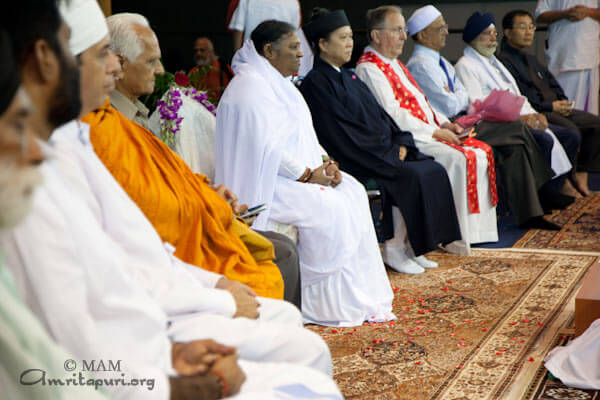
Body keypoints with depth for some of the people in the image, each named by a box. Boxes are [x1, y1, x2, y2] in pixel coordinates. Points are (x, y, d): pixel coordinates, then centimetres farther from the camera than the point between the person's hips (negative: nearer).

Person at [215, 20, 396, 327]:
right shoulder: (250, 87, -16)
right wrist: (307, 174, -19)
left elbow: (300, 134, 20)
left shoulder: (277, 82, 17)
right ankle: (331, 304, -12)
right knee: (327, 207, -25)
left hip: (294, 172, 10)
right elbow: (265, 147, -23)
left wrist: (324, 161, 3)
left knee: (353, 193, -2)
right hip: (262, 182, -10)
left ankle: (363, 295, -1)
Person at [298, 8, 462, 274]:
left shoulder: (348, 77, 20)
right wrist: (387, 154, -15)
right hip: (354, 162, -9)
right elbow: (341, 133, -17)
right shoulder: (316, 83, -10)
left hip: (384, 151, 9)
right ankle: (394, 248, -10)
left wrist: (400, 142, 2)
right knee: (411, 177, -25)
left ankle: (409, 244, -2)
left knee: (434, 171, -8)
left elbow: (379, 113, 19)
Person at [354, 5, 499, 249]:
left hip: (425, 134, 10)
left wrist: (444, 123, 7)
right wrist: (436, 132, -17)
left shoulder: (394, 63, 21)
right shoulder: (369, 69, -11)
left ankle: (477, 228, -2)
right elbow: (393, 115, -19)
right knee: (459, 159, -26)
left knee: (481, 152, -2)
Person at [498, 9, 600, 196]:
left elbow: (554, 85, 27)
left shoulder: (531, 60, 27)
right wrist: (550, 106, -15)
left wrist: (563, 103, 4)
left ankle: (581, 175, -6)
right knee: (571, 129, -31)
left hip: (557, 109, 9)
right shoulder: (503, 61, -5)